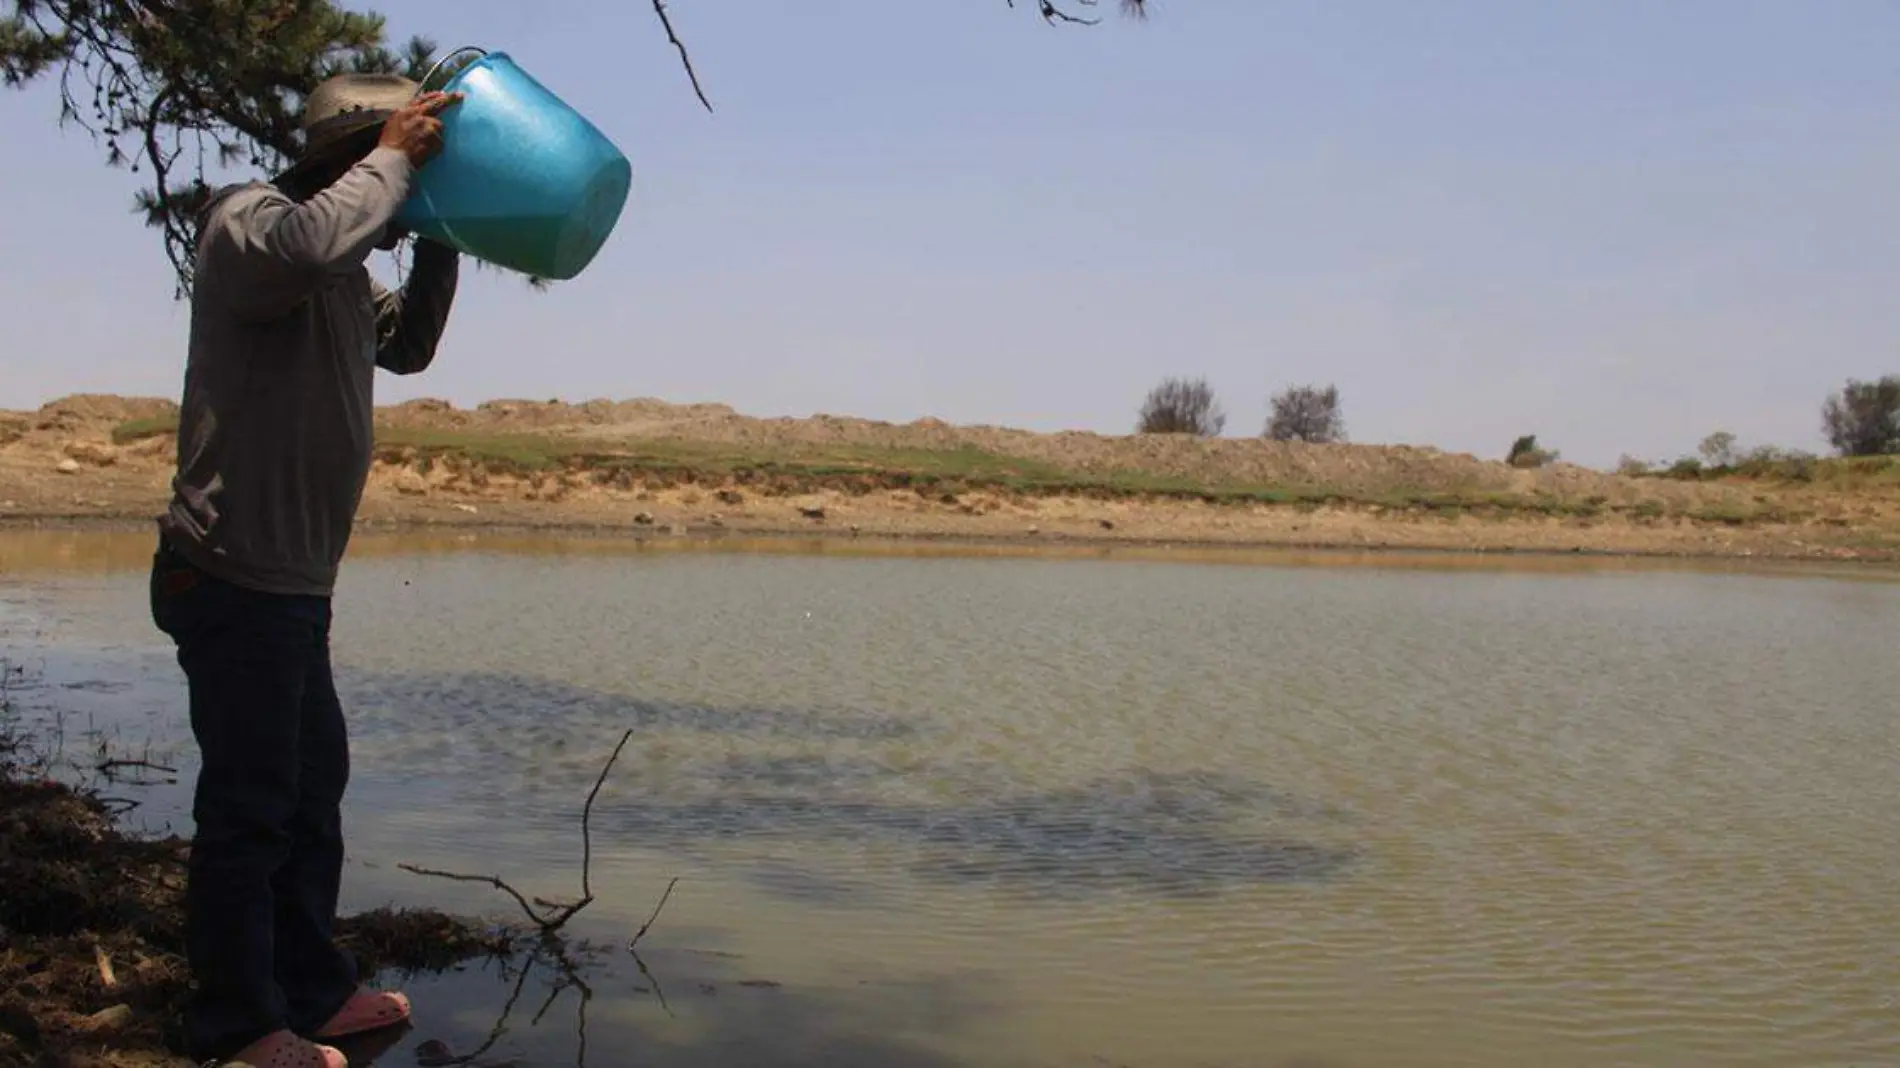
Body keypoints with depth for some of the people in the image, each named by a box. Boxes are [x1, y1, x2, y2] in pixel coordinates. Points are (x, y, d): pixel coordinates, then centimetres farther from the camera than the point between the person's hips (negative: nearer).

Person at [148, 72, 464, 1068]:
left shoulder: (344, 270, 15)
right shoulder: (248, 220, -13)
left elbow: (406, 346, 26)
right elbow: (308, 242, -37)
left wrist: (438, 239, 14)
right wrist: (393, 157, -21)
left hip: (291, 583, 10)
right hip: (234, 578, -10)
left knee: (314, 784, 16)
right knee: (248, 803, -2)